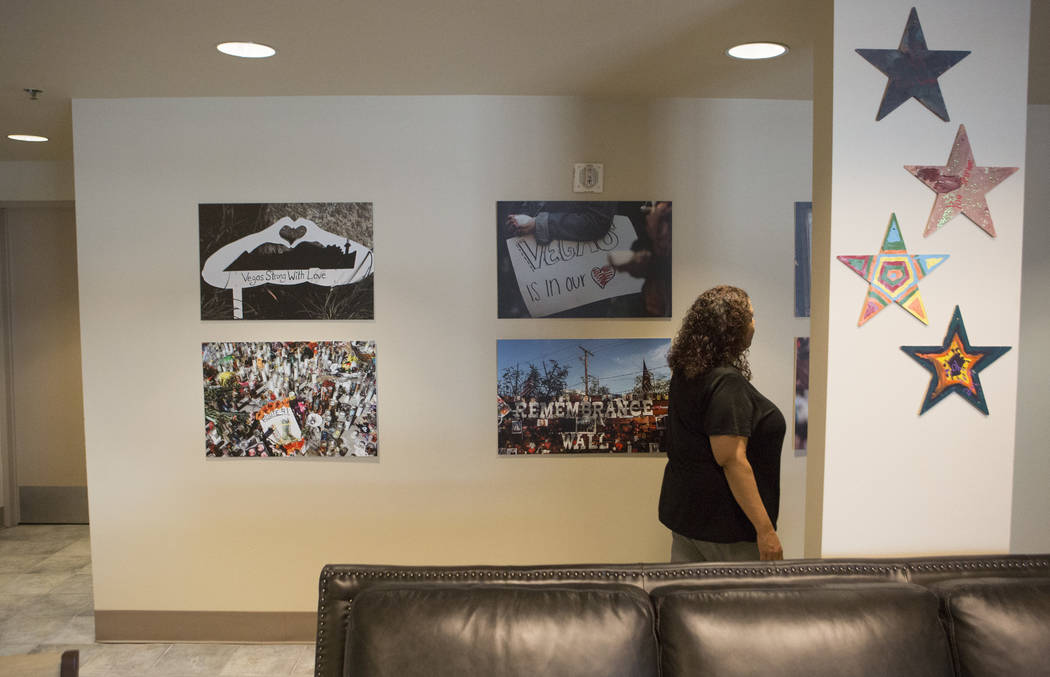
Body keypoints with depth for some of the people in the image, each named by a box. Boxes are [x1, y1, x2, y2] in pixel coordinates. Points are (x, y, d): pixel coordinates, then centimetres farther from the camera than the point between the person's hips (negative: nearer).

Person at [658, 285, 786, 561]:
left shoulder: (685, 372, 4)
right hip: (722, 521, -8)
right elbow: (732, 460, -26)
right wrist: (765, 529, -23)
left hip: (683, 509, 8)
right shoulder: (727, 383, -22)